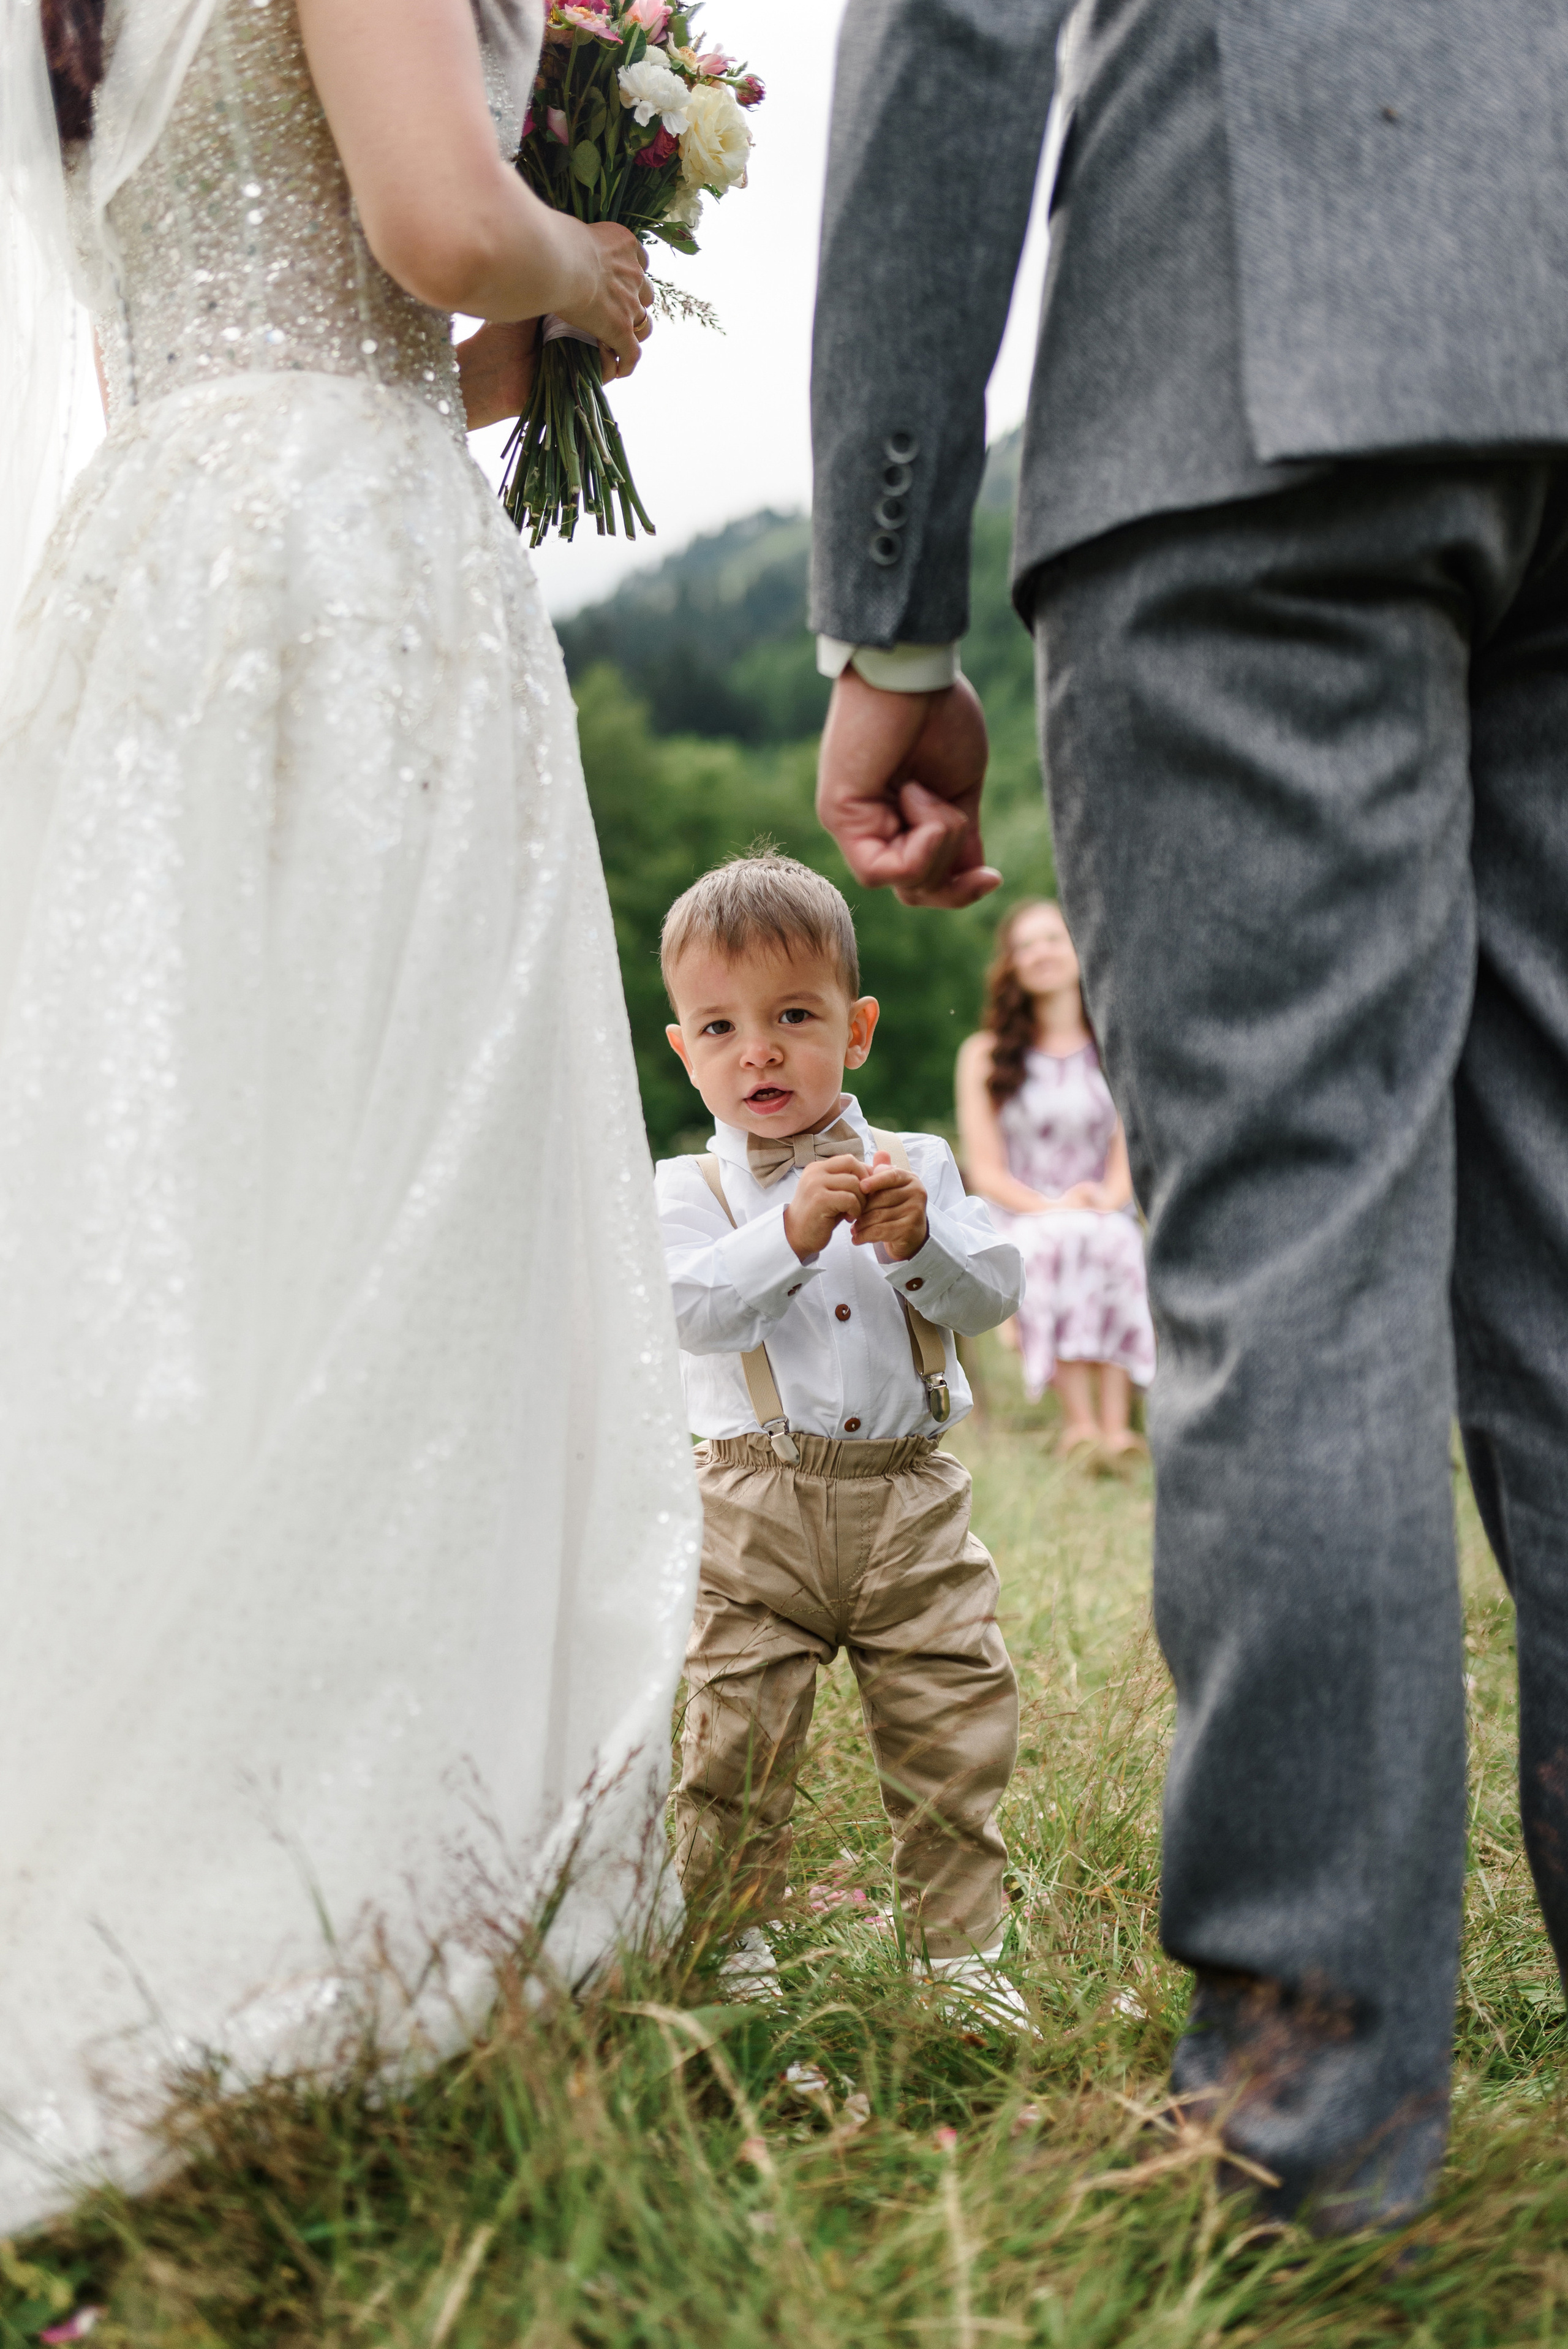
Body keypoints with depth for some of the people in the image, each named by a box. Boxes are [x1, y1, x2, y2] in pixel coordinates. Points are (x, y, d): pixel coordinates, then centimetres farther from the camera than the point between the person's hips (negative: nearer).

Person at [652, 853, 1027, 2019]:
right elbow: (687, 1308, -15)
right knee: (734, 1745, -1)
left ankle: (962, 1946, 20)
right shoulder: (688, 1190, 2)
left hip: (913, 1502, 2)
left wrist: (918, 1242, -19)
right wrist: (791, 1232, -26)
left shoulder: (916, 1165, 8)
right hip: (756, 1516, -2)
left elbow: (994, 1292, -1)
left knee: (958, 1736, 6)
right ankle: (733, 1948, 15)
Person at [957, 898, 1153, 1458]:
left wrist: (1108, 1199, -16)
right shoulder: (985, 1054, 10)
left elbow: (1129, 1152, 8)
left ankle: (1115, 1426, -47)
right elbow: (985, 1170, 3)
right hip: (1018, 1221, -1)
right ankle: (1080, 1420, -49)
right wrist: (1051, 1208, -16)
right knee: (1057, 1242, -38)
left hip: (1105, 1217, 1)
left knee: (1113, 1243, -36)